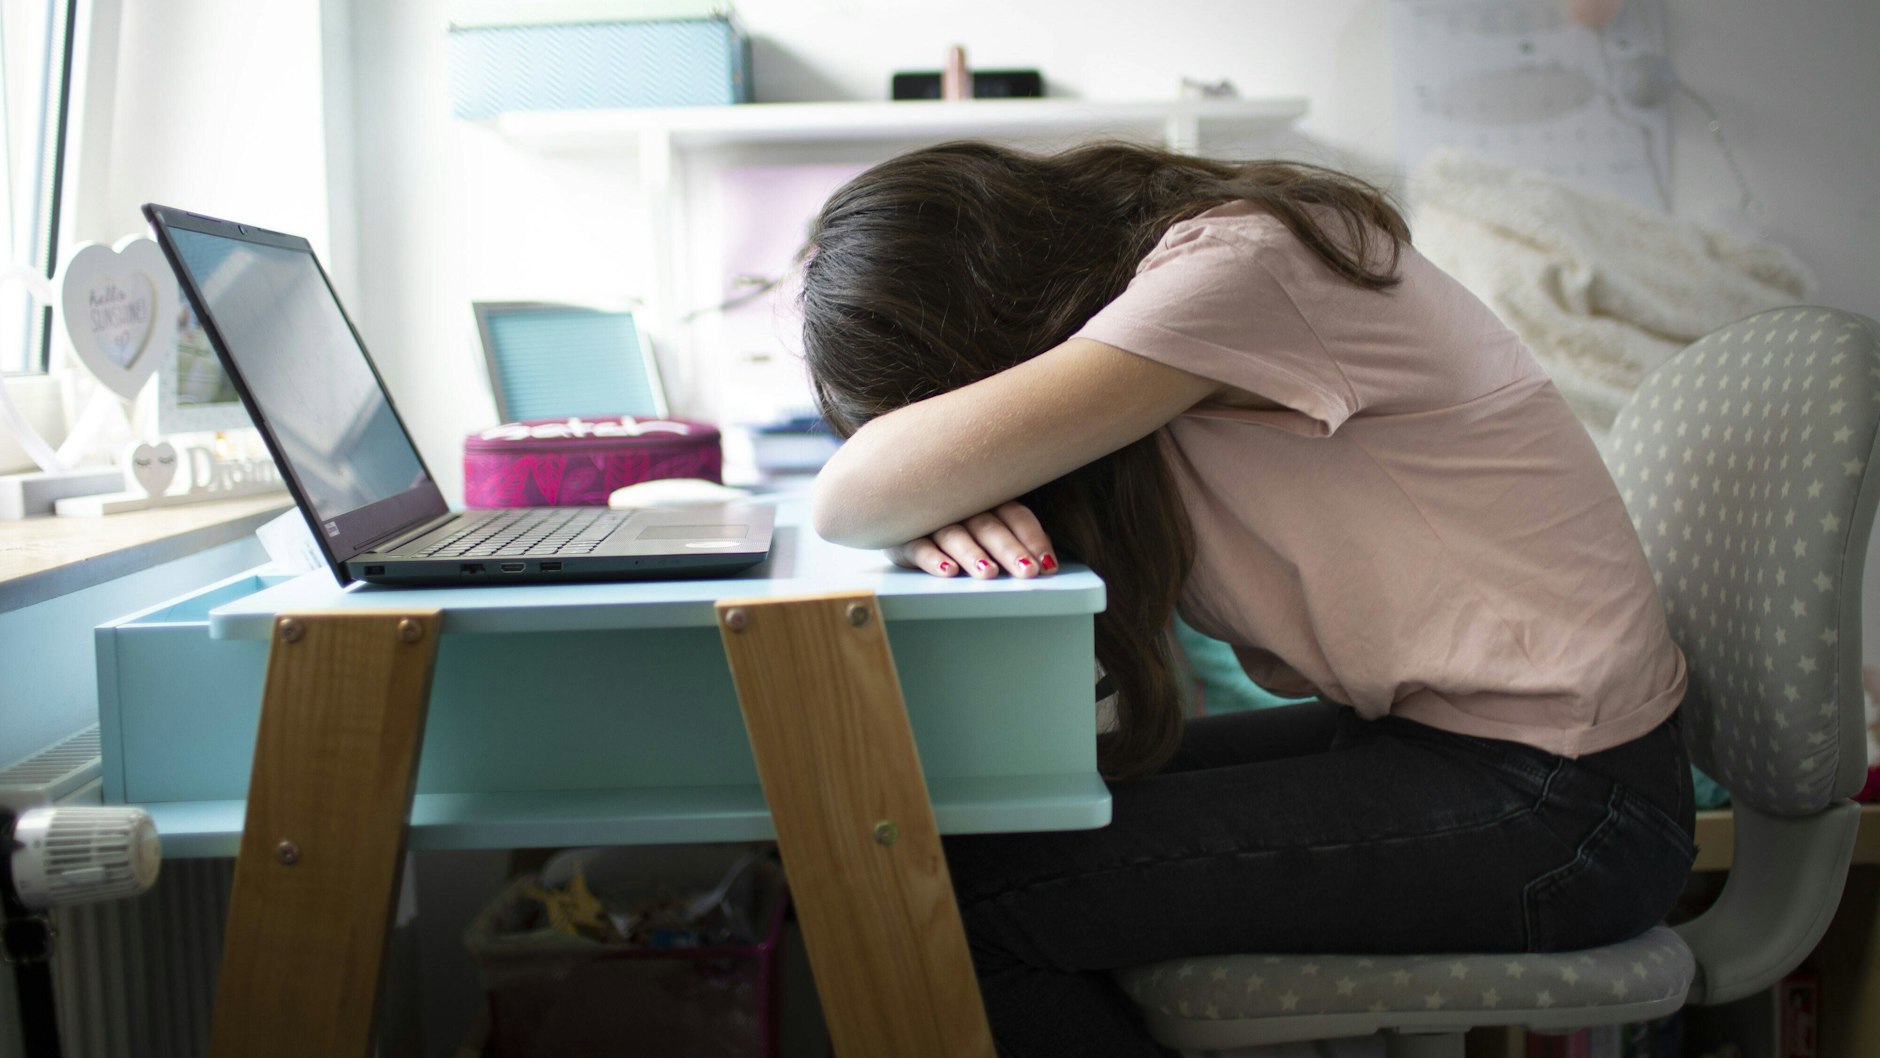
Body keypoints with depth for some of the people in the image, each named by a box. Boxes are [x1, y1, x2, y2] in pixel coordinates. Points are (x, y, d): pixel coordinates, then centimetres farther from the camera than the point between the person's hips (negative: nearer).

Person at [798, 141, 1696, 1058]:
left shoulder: (1234, 267, -22)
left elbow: (859, 494, -27)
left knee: (969, 895, -15)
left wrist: (926, 495, -5)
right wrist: (948, 506, -15)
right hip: (1424, 725, 9)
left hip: (1558, 805, -9)